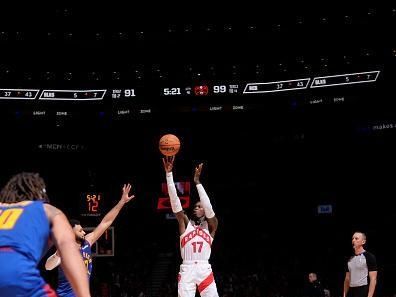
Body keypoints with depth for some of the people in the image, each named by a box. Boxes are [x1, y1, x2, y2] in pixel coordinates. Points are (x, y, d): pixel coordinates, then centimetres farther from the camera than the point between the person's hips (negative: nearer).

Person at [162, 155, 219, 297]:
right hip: (187, 270, 1)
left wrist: (197, 181, -10)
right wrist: (169, 173, -3)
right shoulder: (185, 223, 15)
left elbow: (208, 207, -6)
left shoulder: (210, 226, 12)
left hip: (205, 270, -1)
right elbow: (175, 201, 5)